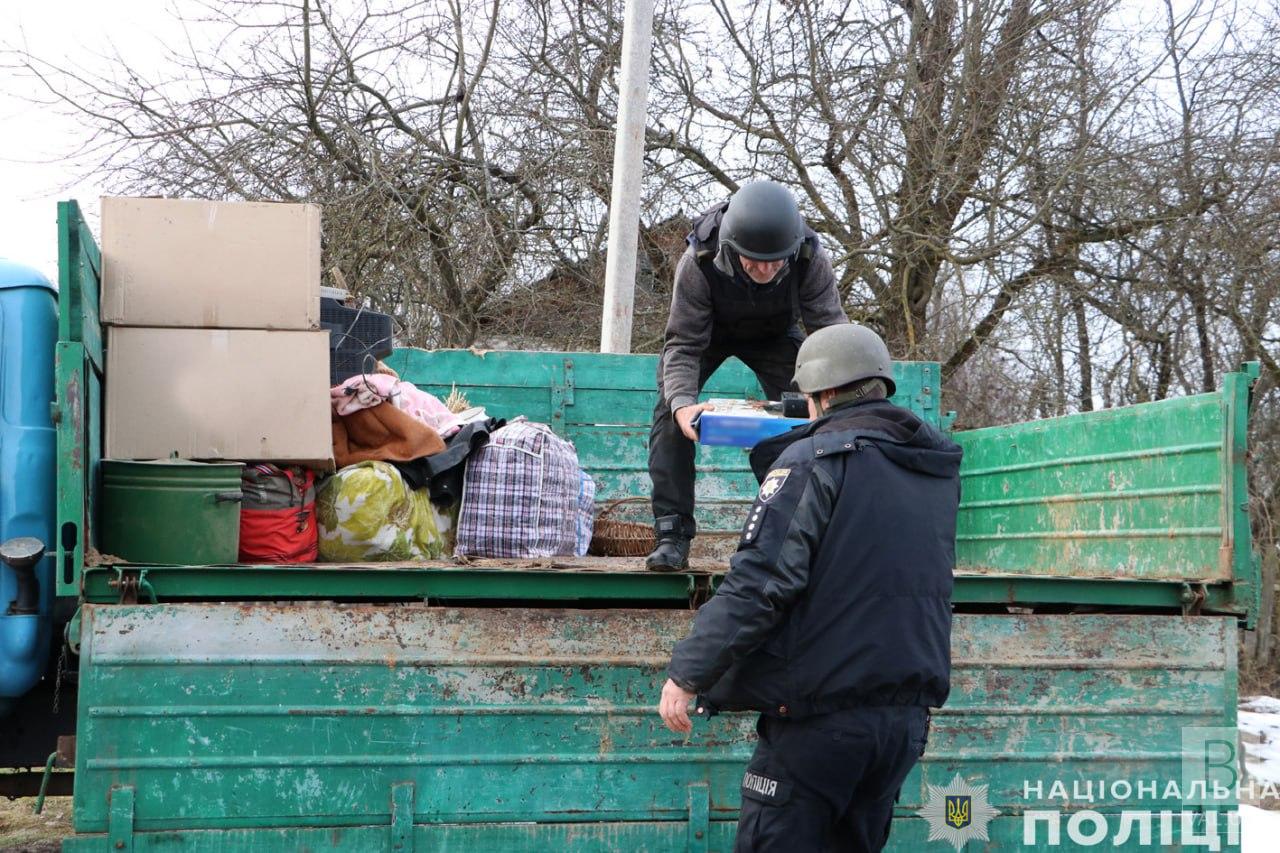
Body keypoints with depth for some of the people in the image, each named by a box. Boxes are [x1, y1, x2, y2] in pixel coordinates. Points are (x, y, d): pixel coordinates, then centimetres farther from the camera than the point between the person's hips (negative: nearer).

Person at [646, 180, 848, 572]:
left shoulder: (811, 260, -35)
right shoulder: (698, 263, -39)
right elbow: (682, 345, -35)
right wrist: (682, 401, -53)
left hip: (775, 333, 1)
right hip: (707, 331, -1)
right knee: (671, 414, -19)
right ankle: (671, 533, -15)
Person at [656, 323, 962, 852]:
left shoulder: (813, 460, -11)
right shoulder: (939, 468, 10)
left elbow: (760, 583, -20)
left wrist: (687, 672, -15)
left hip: (822, 711, -7)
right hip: (908, 717, 7)